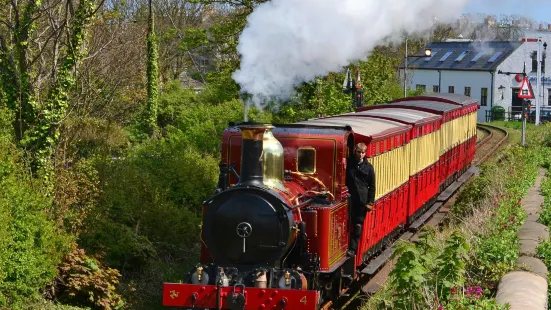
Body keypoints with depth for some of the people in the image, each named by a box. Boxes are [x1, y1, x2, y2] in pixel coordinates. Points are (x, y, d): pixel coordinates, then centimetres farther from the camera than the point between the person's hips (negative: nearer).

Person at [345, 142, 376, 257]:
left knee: (358, 226, 2)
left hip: (362, 201, 0)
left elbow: (372, 186, 5)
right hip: (349, 199, 1)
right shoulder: (348, 163, 3)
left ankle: (353, 248, 5)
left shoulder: (368, 167, 2)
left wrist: (370, 202, -1)